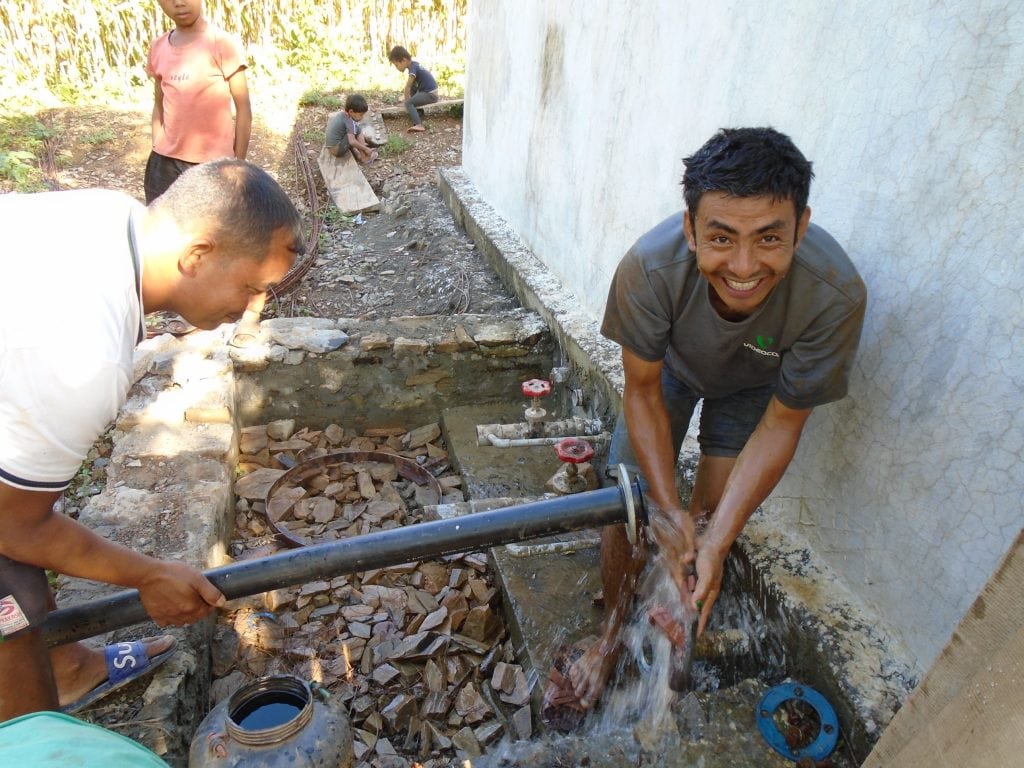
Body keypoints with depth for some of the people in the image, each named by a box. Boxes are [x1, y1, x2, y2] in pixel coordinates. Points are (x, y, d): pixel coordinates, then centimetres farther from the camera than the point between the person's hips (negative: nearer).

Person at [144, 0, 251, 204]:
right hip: (165, 163, 5)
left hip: (213, 163, -5)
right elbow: (159, 105, 16)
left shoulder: (223, 43, -7)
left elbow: (243, 108, -5)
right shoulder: (158, 48, 8)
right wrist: (157, 152, 10)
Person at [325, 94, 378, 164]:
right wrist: (366, 149, -15)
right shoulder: (349, 121, -18)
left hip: (331, 149, 10)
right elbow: (352, 142, -26)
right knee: (358, 130, -12)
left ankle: (356, 154, 18)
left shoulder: (340, 114, 9)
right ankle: (364, 157, -6)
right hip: (338, 149, -10)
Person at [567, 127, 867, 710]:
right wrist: (668, 509, -29)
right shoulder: (649, 267, -41)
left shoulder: (835, 295, -39)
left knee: (716, 514, -2)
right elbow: (643, 391, -25)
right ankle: (614, 629, 26)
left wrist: (716, 541, -31)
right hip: (671, 364, 0)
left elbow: (781, 424, -27)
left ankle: (679, 615, 32)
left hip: (756, 384, 0)